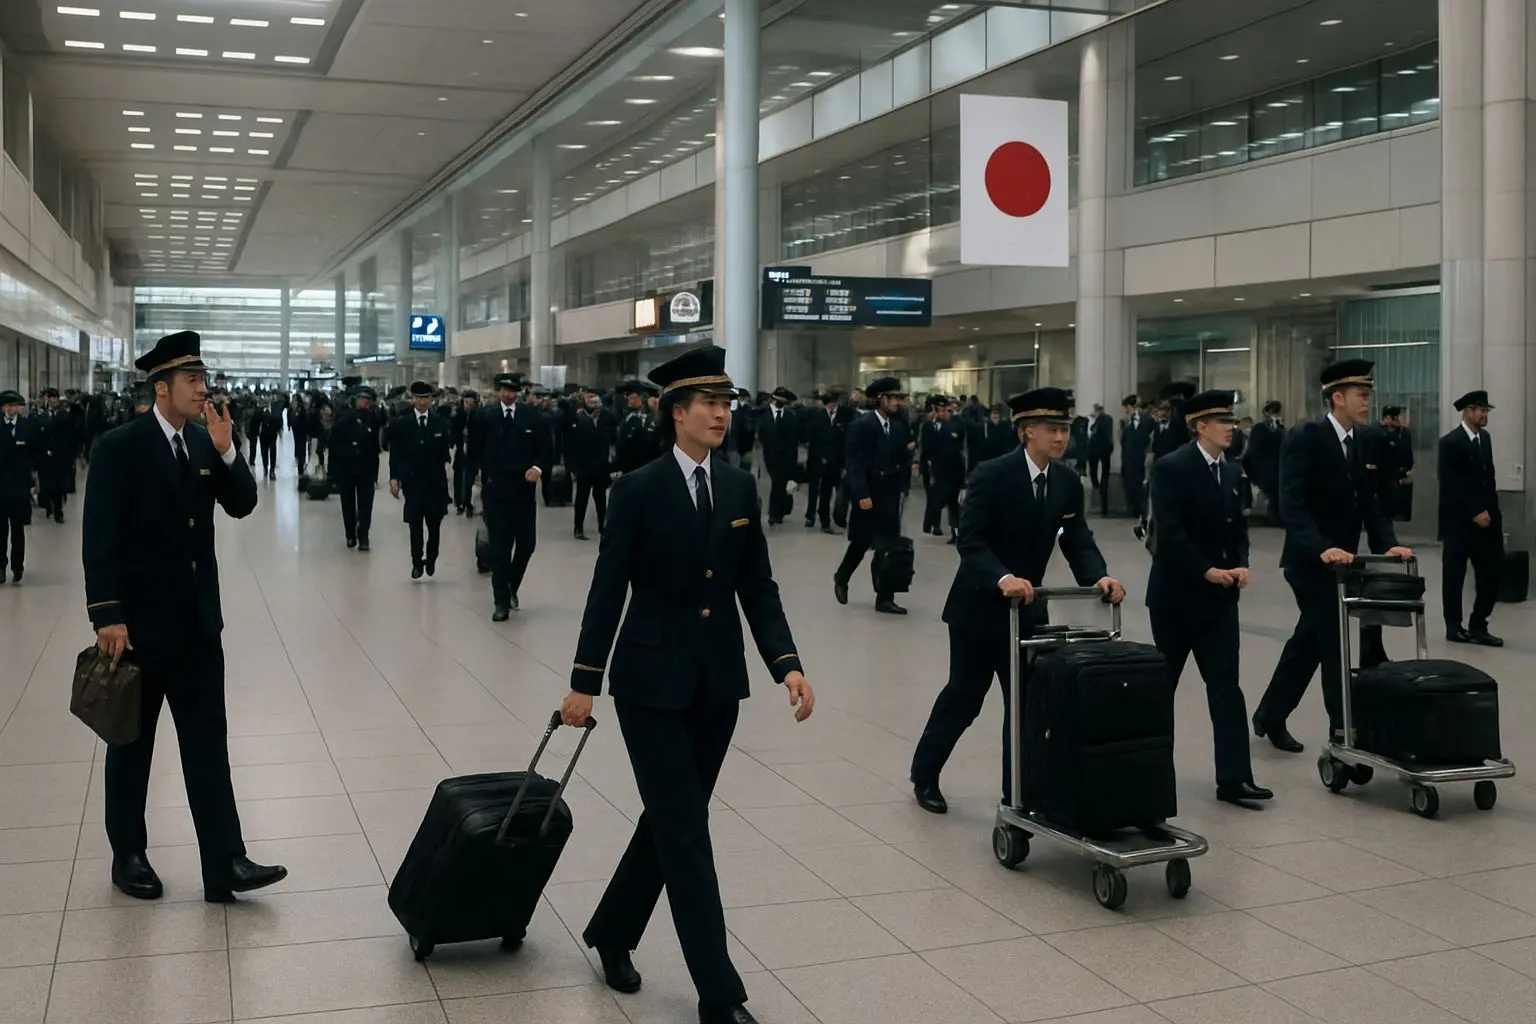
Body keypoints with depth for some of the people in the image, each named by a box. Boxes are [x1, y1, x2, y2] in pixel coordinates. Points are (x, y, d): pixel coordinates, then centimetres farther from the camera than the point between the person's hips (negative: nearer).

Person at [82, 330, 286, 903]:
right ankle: (128, 856, 26)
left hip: (197, 619, 5)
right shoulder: (120, 447, -12)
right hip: (140, 622, -5)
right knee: (133, 743, 11)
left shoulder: (205, 442, 6)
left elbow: (242, 506, 3)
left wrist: (226, 451, -12)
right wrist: (107, 616, -20)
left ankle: (225, 863, 4)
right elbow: (99, 537, -15)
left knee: (208, 739, 3)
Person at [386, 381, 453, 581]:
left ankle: (430, 559, 23)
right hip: (412, 481, 0)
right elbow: (395, 454, 0)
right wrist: (394, 478, -6)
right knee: (415, 525, 1)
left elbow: (447, 448, 4)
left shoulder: (441, 422, 3)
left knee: (434, 524, 4)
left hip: (436, 482, 1)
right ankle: (417, 563, 11)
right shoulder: (401, 424, 1)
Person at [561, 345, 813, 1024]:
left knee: (670, 820, 14)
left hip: (718, 681, 5)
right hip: (652, 680, -5)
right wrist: (584, 682, -8)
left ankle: (612, 933, 36)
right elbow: (608, 590, -8)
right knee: (686, 831, -3)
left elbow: (757, 586, 5)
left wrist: (787, 663, -6)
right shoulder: (638, 490, -10)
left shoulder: (741, 487, 4)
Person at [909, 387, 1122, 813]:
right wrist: (1003, 578, -41)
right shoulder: (991, 475, -19)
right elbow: (970, 542, -25)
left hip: (1026, 606, 5)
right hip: (979, 605, -5)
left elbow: (1077, 540, -1)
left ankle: (1018, 793, 14)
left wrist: (1099, 577, -20)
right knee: (965, 695, 7)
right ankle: (924, 774, 28)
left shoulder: (1068, 481, 0)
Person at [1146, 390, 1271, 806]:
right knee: (1160, 682, 7)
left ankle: (1233, 777, -1)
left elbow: (1238, 527, 14)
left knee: (1226, 685, -1)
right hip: (1177, 593, -6)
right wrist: (1207, 571, -18)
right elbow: (1169, 532, -19)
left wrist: (1241, 565, -3)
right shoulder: (1173, 467, -12)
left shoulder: (1232, 471, 9)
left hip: (1220, 596, 6)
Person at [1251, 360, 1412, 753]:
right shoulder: (1305, 437, -15)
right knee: (1333, 645, -4)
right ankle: (1343, 729, 5)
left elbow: (1369, 504, 6)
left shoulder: (1364, 445, 8)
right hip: (1311, 561, -8)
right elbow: (1291, 504, -24)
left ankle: (1270, 717, 29)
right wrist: (1322, 548, -36)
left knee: (1308, 641, 15)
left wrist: (1387, 545, -11)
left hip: (1340, 561, 8)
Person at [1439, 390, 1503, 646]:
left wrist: (1490, 510, 6)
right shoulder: (1451, 442, -11)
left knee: (1491, 574, 4)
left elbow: (1488, 476, 15)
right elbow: (1451, 486, -16)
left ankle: (1478, 627, 13)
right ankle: (1454, 628, 14)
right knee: (1455, 577, 4)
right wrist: (1475, 512, -17)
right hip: (1460, 521, -7)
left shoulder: (1485, 437, 12)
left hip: (1485, 518, 7)